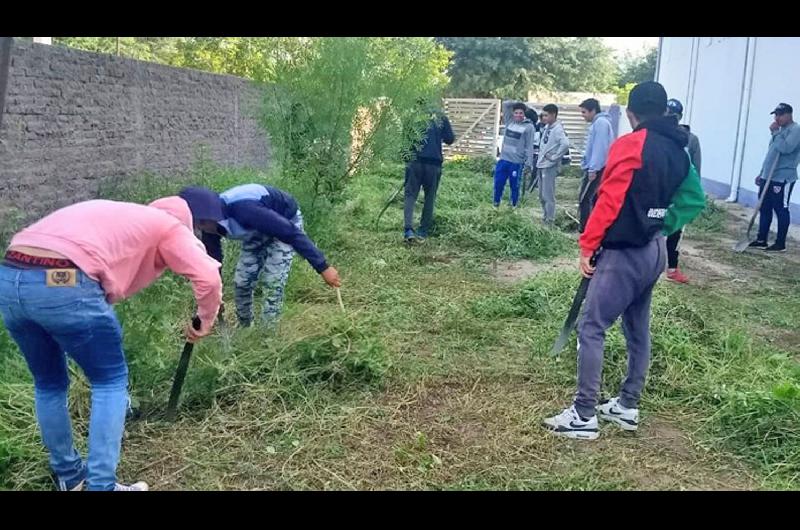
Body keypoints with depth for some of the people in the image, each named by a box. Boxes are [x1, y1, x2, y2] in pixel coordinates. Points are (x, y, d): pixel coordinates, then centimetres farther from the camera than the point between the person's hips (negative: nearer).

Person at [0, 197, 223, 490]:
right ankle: (101, 485, 12)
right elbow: (208, 278, 3)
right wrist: (205, 323, 20)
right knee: (111, 381, 13)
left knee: (49, 383, 25)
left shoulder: (112, 215, 36)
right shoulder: (168, 225, 16)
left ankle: (69, 475, 38)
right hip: (62, 283, -7)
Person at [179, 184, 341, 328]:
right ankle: (244, 329, 22)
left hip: (286, 221, -7)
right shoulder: (211, 223, -18)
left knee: (273, 283, -16)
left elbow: (292, 233, -38)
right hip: (258, 230, 7)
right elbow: (213, 260, -2)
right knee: (241, 282, 2)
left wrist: (323, 267, -37)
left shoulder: (243, 209, -41)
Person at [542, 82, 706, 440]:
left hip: (624, 253, -9)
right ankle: (627, 406, 26)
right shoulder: (678, 151, 10)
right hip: (654, 251, 9)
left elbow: (609, 201, -18)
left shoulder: (630, 145, -14)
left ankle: (584, 415, -2)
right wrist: (662, 227, 9)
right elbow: (694, 200, 12)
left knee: (591, 329, -5)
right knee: (638, 330, 16)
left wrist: (587, 246, -13)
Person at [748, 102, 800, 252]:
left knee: (781, 211, -4)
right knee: (764, 209, 11)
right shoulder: (780, 130, 20)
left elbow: (785, 148, -26)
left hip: (783, 179, -9)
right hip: (768, 178, 9)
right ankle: (761, 240, 18)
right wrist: (762, 173, 23)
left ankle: (780, 244, 2)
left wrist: (775, 132, -16)